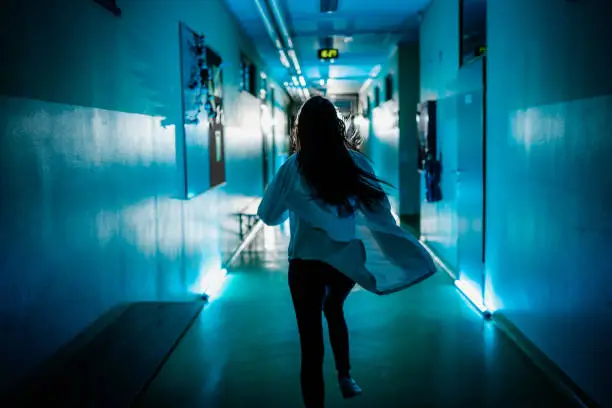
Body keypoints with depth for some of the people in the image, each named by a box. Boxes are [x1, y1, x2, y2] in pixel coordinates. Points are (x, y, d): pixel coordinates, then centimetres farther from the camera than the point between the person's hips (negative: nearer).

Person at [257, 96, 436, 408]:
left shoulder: (294, 167, -9)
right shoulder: (355, 162, -5)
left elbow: (268, 215, 2)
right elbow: (379, 211, -5)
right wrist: (404, 256, 3)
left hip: (306, 262, -3)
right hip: (347, 258, 3)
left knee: (311, 340, 6)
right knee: (334, 308, 32)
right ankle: (345, 376, 32)